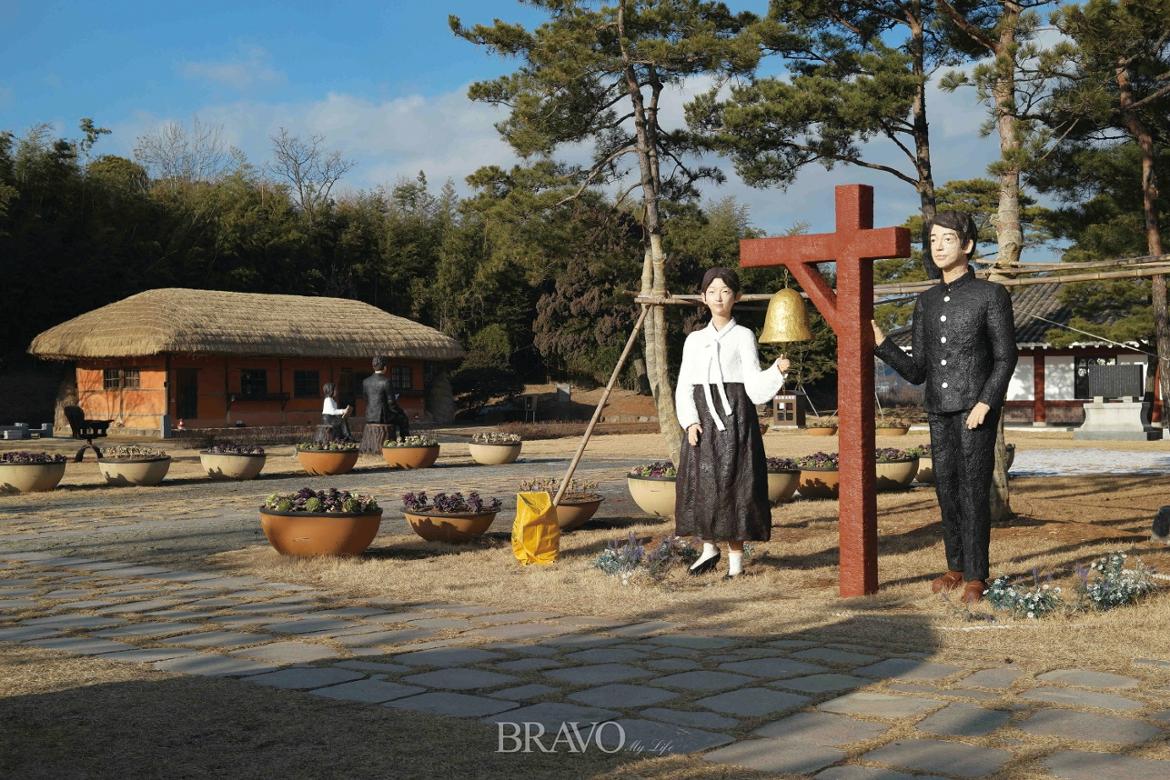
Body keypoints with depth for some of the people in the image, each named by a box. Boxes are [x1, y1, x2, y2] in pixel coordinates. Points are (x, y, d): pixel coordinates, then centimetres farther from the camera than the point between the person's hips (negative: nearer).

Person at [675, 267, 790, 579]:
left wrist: (778, 369, -25)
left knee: (733, 482, -5)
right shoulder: (694, 340, 13)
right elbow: (684, 387, 10)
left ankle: (735, 557, 3)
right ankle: (709, 548, 19)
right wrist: (690, 422, -4)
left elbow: (754, 384, -7)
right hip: (702, 421, 4)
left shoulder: (743, 336, 3)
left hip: (735, 418, -4)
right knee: (699, 482, 1)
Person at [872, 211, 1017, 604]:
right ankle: (956, 567, 18)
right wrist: (881, 344, -5)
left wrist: (985, 403, -18)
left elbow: (1006, 357, -5)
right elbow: (918, 372, 9)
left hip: (977, 410, -5)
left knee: (974, 490, -7)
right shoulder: (926, 302, 11)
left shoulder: (991, 294, -3)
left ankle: (976, 576, -1)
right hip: (940, 412, 5)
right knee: (947, 490, 7)